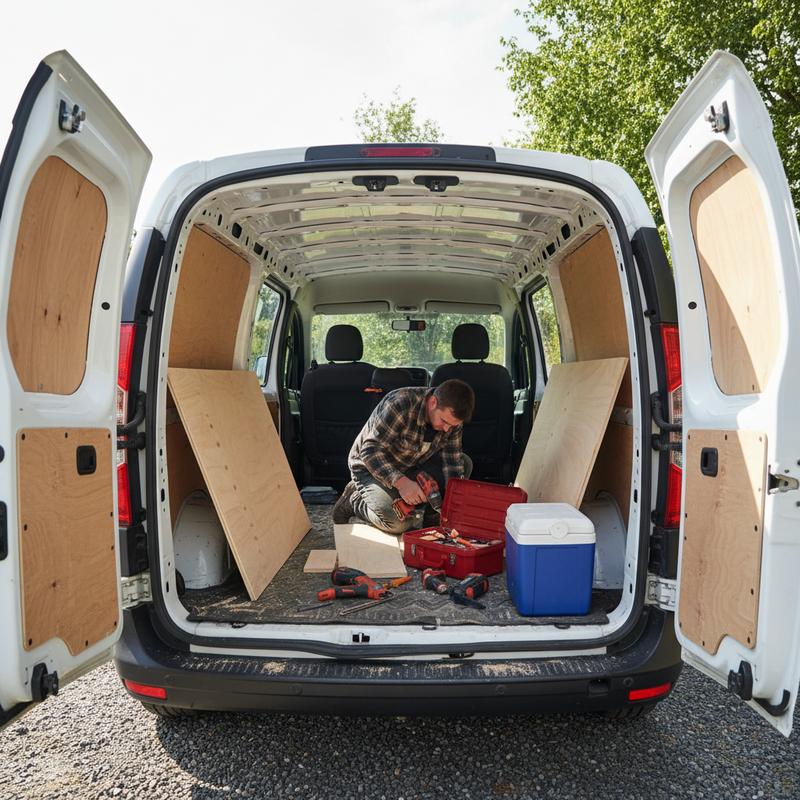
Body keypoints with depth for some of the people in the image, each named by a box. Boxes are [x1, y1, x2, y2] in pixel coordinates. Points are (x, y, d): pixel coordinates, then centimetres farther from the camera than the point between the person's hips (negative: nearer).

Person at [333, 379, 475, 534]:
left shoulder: (452, 416, -12)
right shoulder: (398, 405, -33)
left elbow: (452, 461, -10)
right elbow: (370, 452, -32)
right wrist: (400, 482, -44)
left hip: (412, 466, 7)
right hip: (372, 468, -6)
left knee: (464, 463, -6)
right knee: (397, 522, -30)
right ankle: (354, 499, 0)